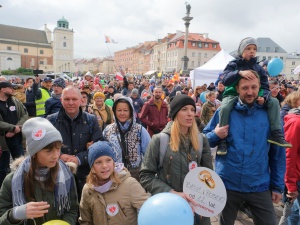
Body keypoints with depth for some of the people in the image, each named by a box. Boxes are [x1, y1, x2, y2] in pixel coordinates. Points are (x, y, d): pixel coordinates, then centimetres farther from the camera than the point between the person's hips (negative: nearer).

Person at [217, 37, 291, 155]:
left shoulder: (259, 69, 8)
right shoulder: (233, 64, -1)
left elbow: (265, 87, 3)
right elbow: (225, 79, -20)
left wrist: (263, 97, -21)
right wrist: (240, 73, -39)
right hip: (233, 95, -4)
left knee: (274, 101, -14)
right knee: (225, 107, -37)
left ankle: (276, 134, -13)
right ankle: (222, 140, -26)